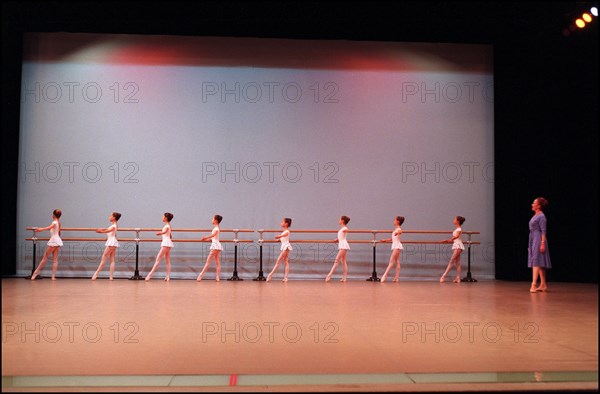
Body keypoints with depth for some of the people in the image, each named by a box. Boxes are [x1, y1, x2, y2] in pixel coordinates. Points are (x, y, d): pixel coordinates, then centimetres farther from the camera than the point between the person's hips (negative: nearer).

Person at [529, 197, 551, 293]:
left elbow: (543, 231, -14)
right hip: (533, 240, 9)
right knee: (539, 263, 9)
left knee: (536, 262, -13)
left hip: (538, 240, -9)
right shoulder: (535, 216, 16)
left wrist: (543, 243, -21)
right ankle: (543, 285, 13)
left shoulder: (541, 216, -10)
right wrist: (530, 245, 20)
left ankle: (533, 284, -19)